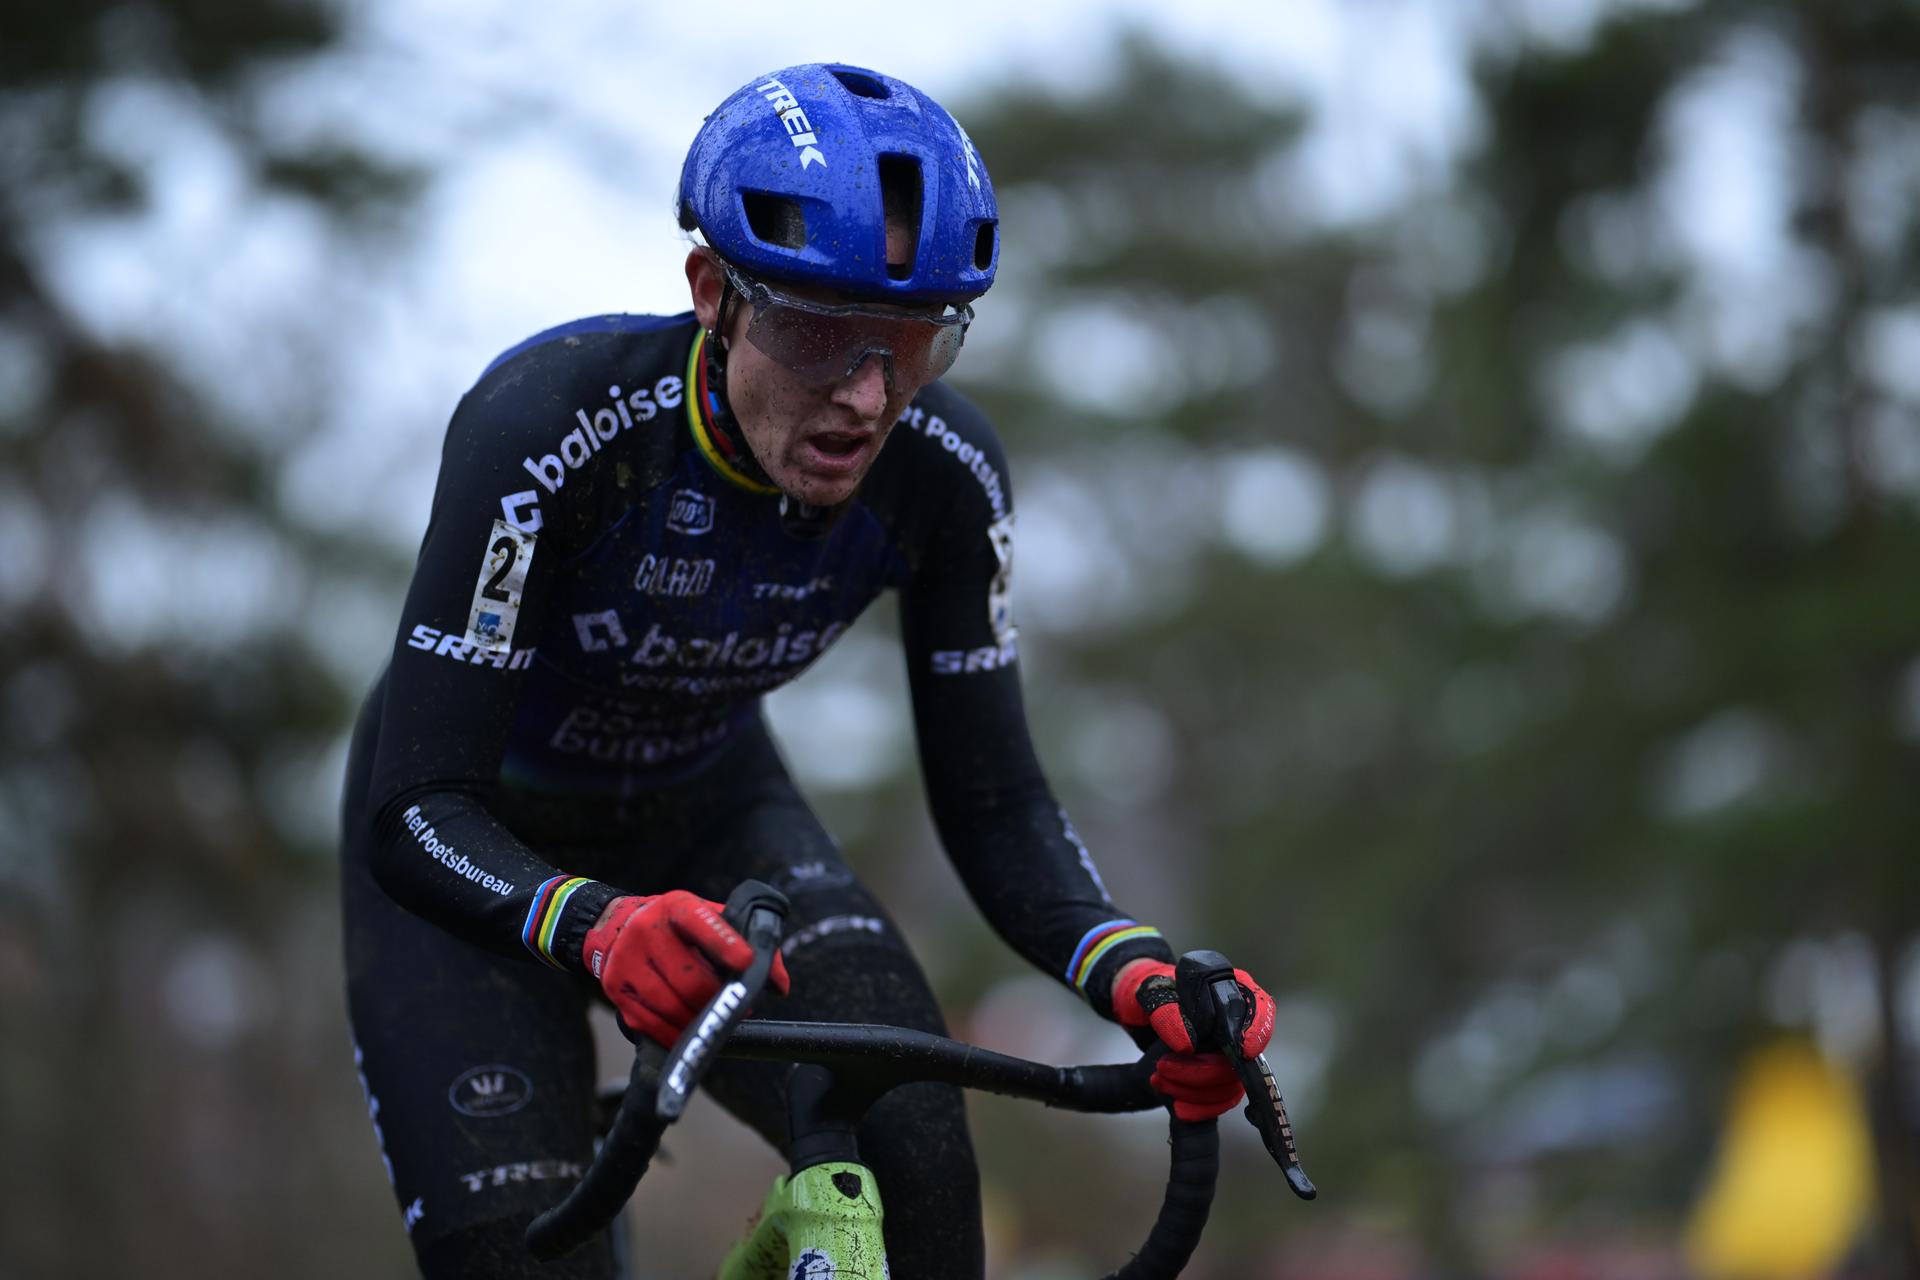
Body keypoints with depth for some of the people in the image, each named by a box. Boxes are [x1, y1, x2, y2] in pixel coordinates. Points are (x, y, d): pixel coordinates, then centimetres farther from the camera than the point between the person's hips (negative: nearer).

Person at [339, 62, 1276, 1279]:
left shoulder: (943, 475, -22)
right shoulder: (551, 426, -34)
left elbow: (993, 802, -13)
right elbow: (415, 813, -36)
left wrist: (1133, 972, -33)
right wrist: (593, 926, -57)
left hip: (705, 815, 3)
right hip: (485, 841, -3)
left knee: (904, 1139, -25)